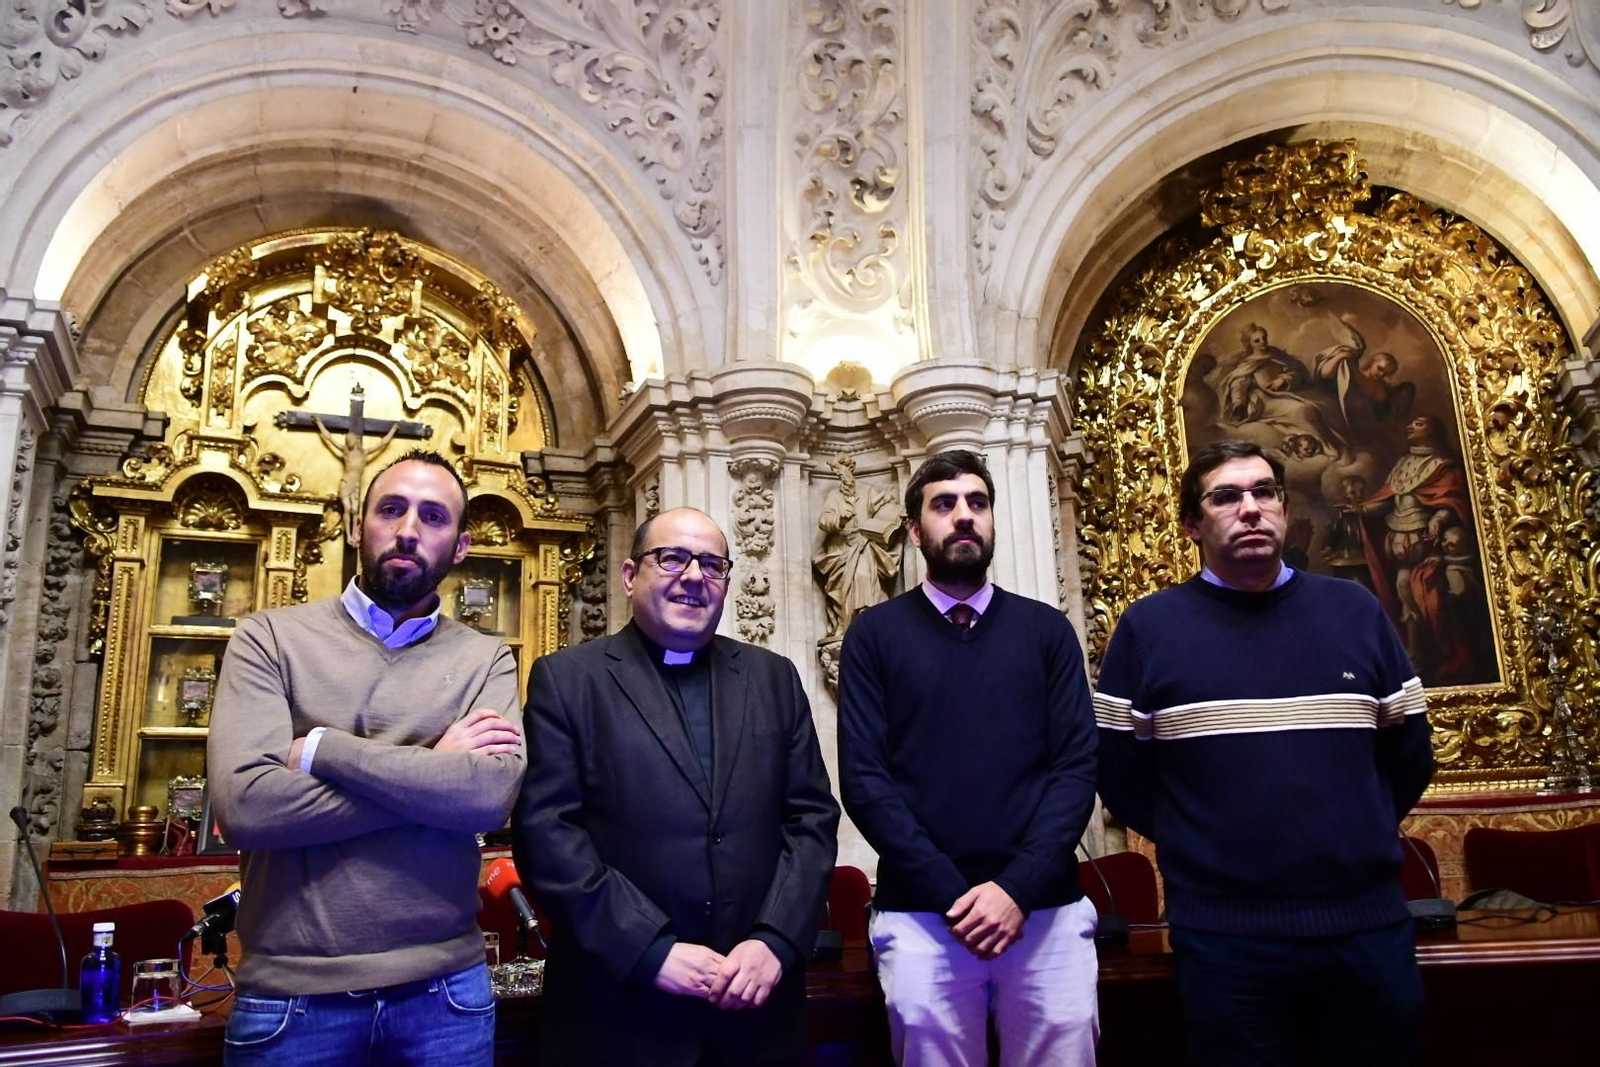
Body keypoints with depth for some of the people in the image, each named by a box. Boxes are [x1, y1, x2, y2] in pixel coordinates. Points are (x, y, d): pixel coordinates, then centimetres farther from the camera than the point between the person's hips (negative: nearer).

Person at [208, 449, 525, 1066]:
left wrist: (318, 748, -16)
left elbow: (494, 796, -16)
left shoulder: (485, 661, 1)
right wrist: (433, 772, -13)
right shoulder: (271, 638, -2)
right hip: (293, 994, -1)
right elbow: (242, 805, -16)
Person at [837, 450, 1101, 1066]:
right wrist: (954, 894, -11)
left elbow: (1077, 765, 1)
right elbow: (863, 777, -3)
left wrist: (1017, 888, -11)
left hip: (1047, 910, 1)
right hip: (920, 917, -1)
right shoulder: (874, 634, 4)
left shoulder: (1047, 629, 8)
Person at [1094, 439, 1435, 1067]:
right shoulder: (1148, 627, -2)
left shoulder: (1356, 611, 6)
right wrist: (1196, 846, 1)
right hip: (1223, 937, -2)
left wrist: (1355, 841, 8)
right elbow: (1116, 769, 1)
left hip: (1371, 928, 3)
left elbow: (1409, 755, 12)